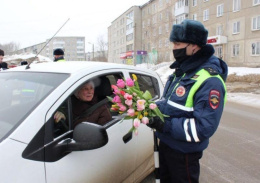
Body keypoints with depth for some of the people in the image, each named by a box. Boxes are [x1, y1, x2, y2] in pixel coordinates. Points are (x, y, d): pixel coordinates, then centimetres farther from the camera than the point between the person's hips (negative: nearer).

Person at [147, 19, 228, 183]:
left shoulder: (209, 81, -25)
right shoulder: (181, 71, 4)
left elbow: (204, 127, -28)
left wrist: (166, 125, -30)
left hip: (184, 152, -8)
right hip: (165, 144, 8)